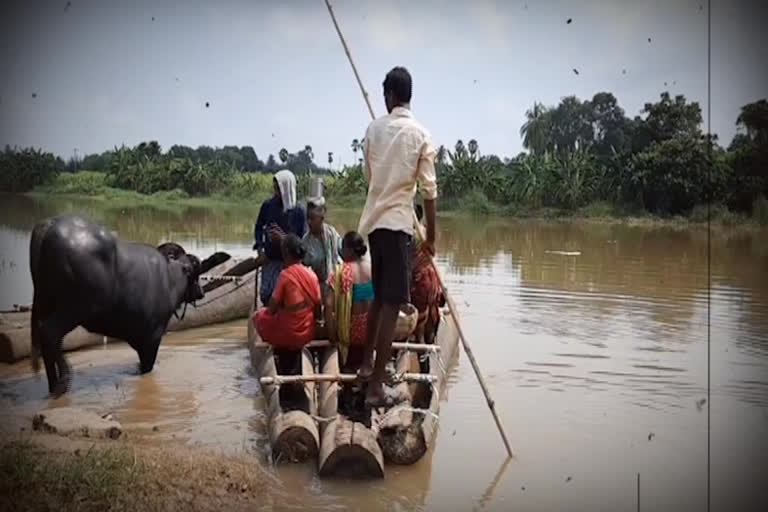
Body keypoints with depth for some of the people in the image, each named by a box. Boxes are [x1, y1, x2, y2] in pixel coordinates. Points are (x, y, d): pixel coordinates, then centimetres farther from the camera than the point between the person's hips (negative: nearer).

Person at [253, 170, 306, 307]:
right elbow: (258, 227, 10)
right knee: (265, 293, 3)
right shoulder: (267, 205, -3)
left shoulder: (298, 211, -10)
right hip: (269, 259, 3)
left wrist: (284, 238, -22)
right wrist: (260, 250, -1)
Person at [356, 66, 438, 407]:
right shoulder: (421, 135, -5)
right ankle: (376, 387, -5)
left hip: (373, 220, 5)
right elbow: (429, 189, -6)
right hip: (398, 222, -5)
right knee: (392, 303, -4)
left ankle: (366, 364, 31)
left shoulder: (374, 129, 6)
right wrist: (431, 235, 3)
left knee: (379, 296, 21)